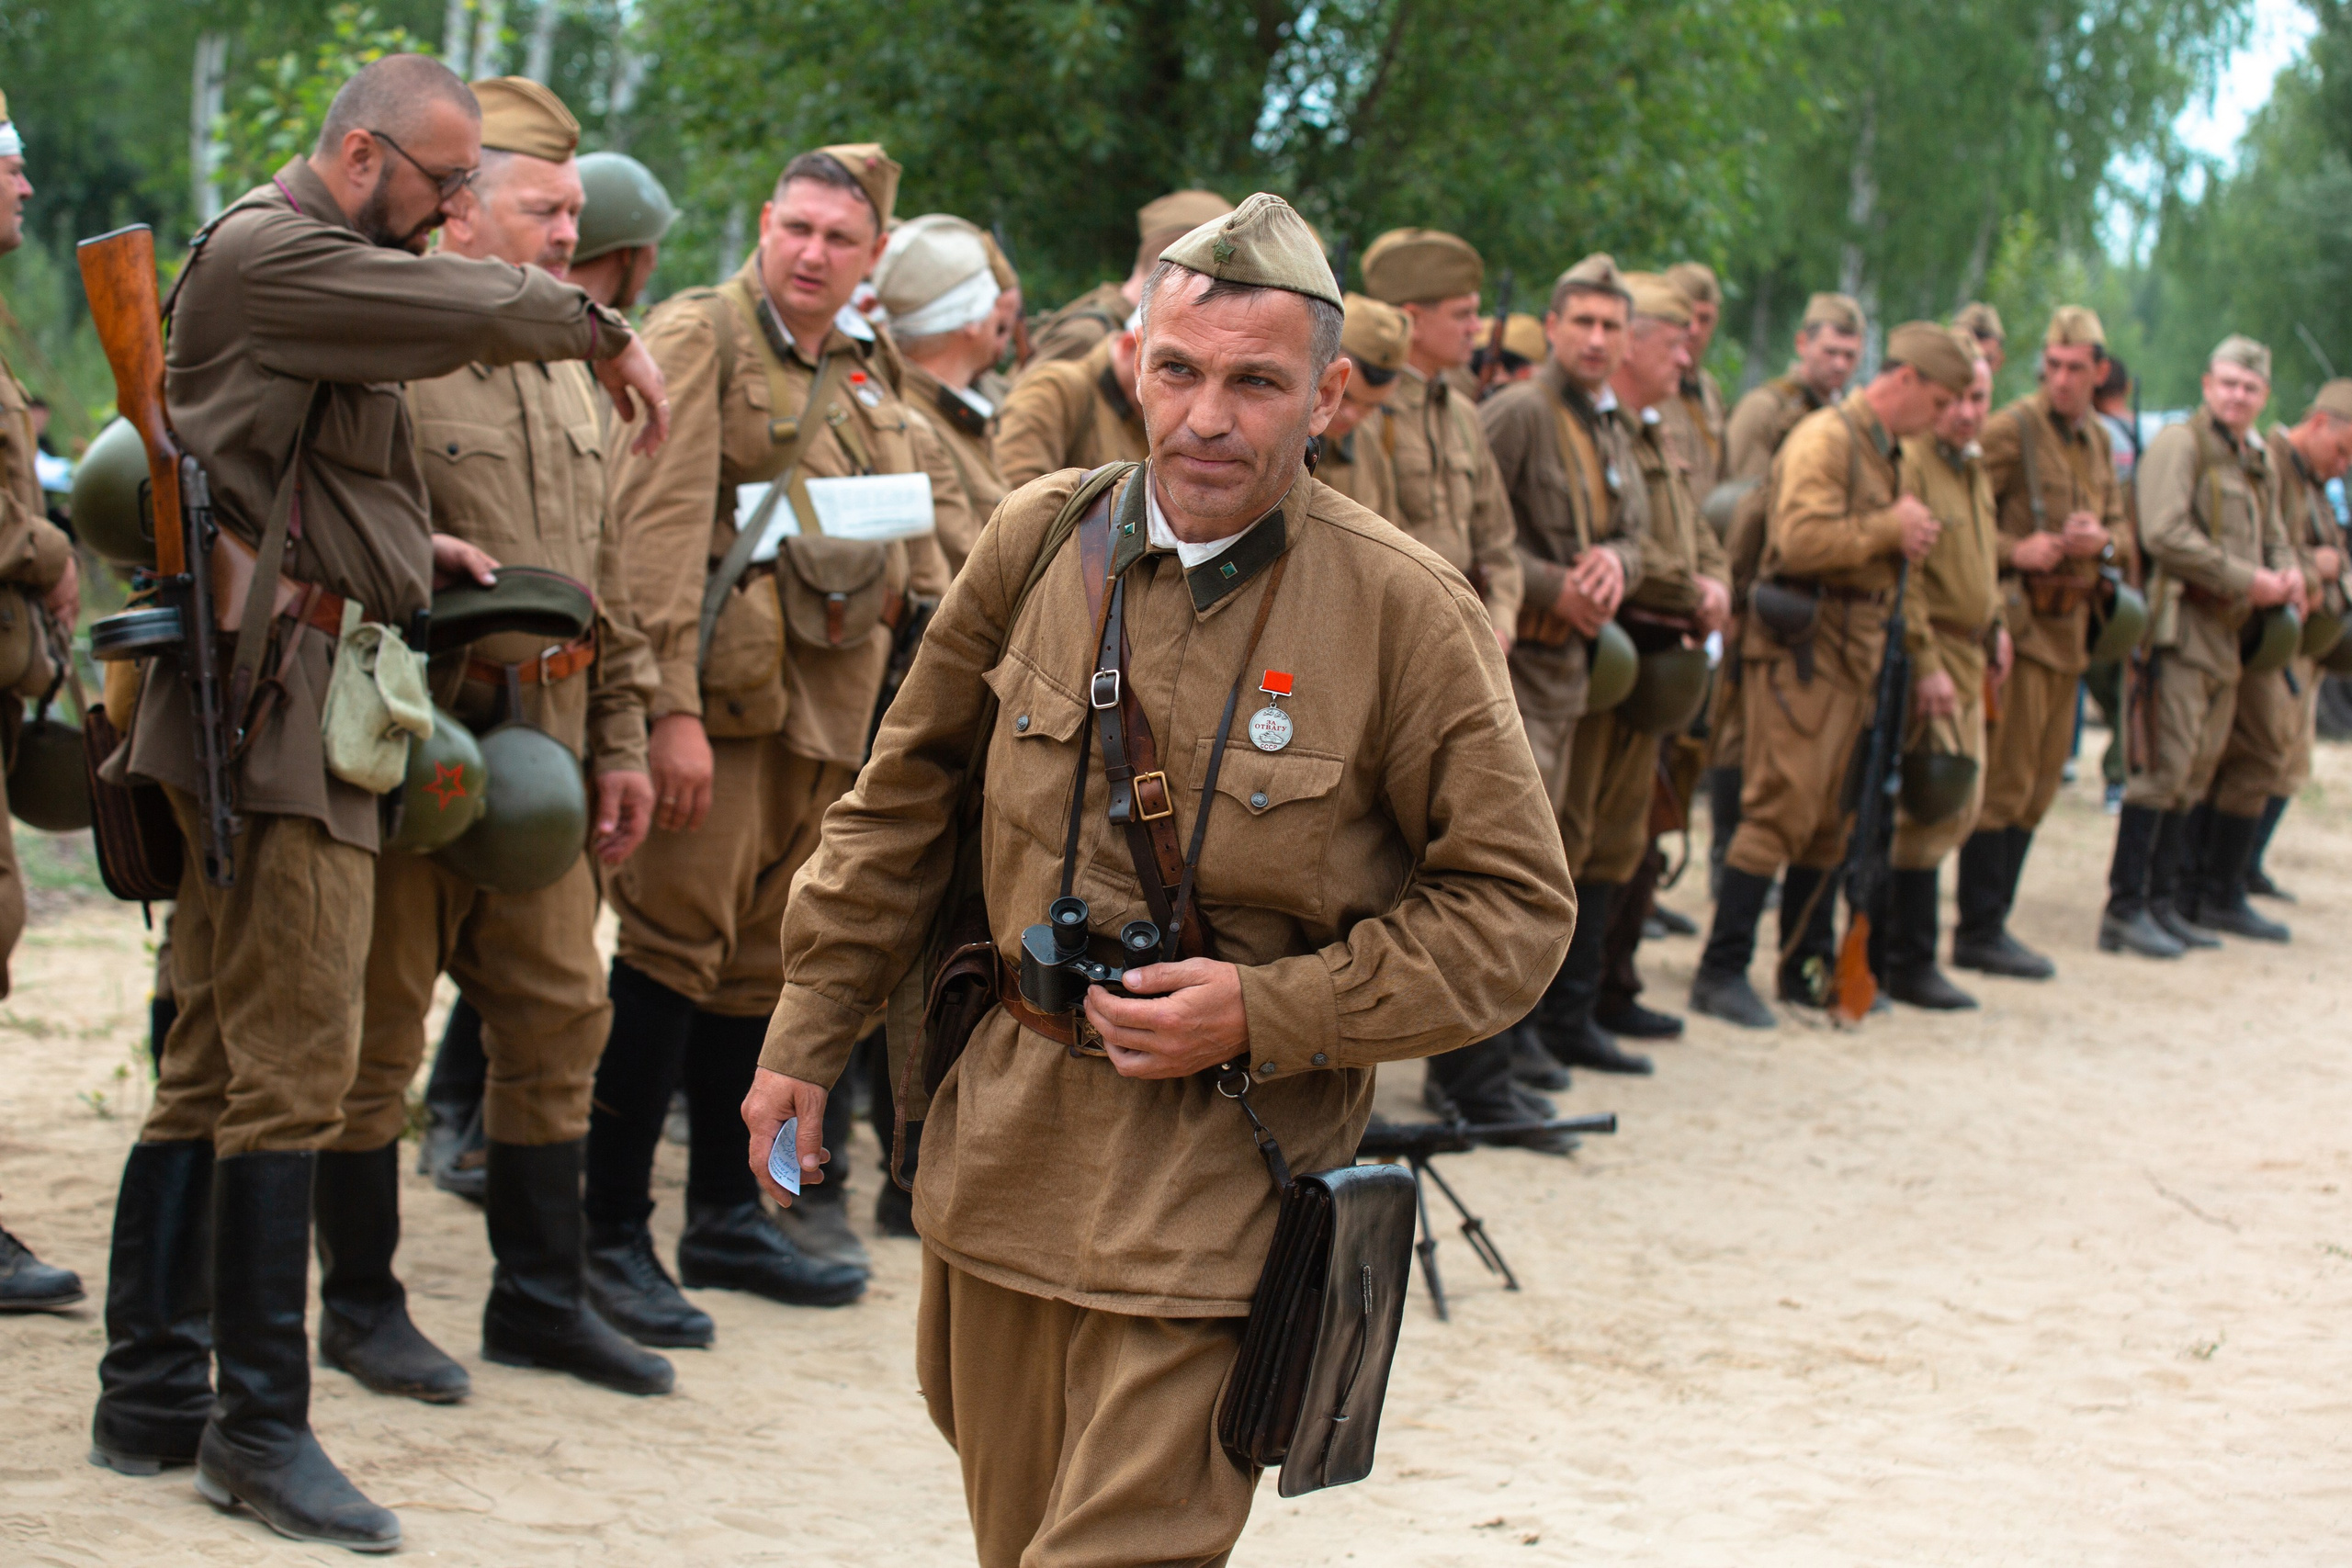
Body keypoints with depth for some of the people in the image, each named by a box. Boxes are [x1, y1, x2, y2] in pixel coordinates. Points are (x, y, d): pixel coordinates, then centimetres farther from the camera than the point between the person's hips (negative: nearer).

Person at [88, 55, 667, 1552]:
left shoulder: (329, 267, 23)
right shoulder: (262, 252, -9)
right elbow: (470, 309, -18)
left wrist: (412, 547, 12)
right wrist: (603, 328, -1)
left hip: (311, 710, 10)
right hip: (272, 710, -10)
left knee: (217, 1060, 12)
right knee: (294, 1064, -9)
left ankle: (152, 1393, 18)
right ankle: (262, 1423, -3)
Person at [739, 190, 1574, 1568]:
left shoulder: (1407, 612, -11)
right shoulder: (1043, 539, 1)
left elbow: (1514, 907, -7)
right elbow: (905, 803, 12)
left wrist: (1267, 1014, -16)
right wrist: (805, 1040, 12)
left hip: (1221, 1177, -4)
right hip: (1006, 1138, 5)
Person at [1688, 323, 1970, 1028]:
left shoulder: (1880, 448, 19)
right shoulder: (1826, 437, -12)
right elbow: (1803, 539, -25)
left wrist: (1905, 537, 5)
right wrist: (1891, 528, -15)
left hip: (1852, 650, 10)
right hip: (1803, 648, -10)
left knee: (1832, 817, 12)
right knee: (1783, 808, -11)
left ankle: (1805, 966, 21)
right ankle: (1720, 973, -7)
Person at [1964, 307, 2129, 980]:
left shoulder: (2098, 440, 15)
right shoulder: (2010, 431, -9)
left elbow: (2123, 532, 20)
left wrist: (2102, 541, -3)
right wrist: (2014, 551, -23)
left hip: (2070, 627, 8)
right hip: (2017, 619, -8)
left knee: (2039, 785, 11)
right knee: (2004, 780, -7)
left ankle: (1993, 920, 19)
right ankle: (1979, 931, -2)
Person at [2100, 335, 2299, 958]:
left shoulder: (2261, 462, 19)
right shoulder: (2179, 444, -8)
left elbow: (2271, 538, 28)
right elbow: (2165, 535, -18)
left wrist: (2287, 575, 3)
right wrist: (2247, 581, -16)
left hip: (2226, 634, 8)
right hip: (2179, 624, -8)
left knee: (2193, 776, 10)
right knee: (2162, 770, -11)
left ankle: (2163, 903, 16)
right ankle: (2124, 911, -8)